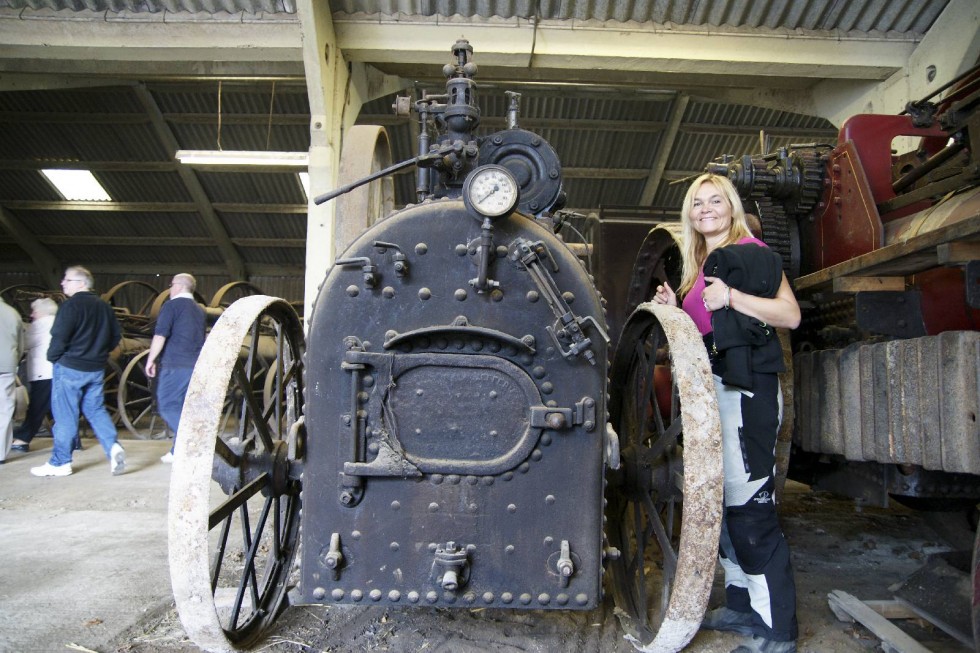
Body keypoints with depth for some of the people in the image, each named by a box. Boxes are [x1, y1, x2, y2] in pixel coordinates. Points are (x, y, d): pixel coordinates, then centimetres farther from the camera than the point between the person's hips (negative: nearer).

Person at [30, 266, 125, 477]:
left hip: (70, 367, -7)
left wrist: (53, 357, -2)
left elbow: (59, 337, -18)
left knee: (65, 415, 2)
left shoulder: (71, 305, -13)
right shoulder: (104, 306, 10)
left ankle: (60, 462, 11)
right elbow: (116, 336, 14)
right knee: (96, 410, 12)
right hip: (96, 369, 7)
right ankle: (113, 446, -7)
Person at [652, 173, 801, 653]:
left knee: (748, 504, -10)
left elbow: (790, 314, -11)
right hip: (710, 388, 9)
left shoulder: (751, 253, -3)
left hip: (745, 388, -9)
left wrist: (732, 297, -21)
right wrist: (672, 309, 7)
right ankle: (742, 606, 24)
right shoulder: (698, 266, 21)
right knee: (721, 499, 12)